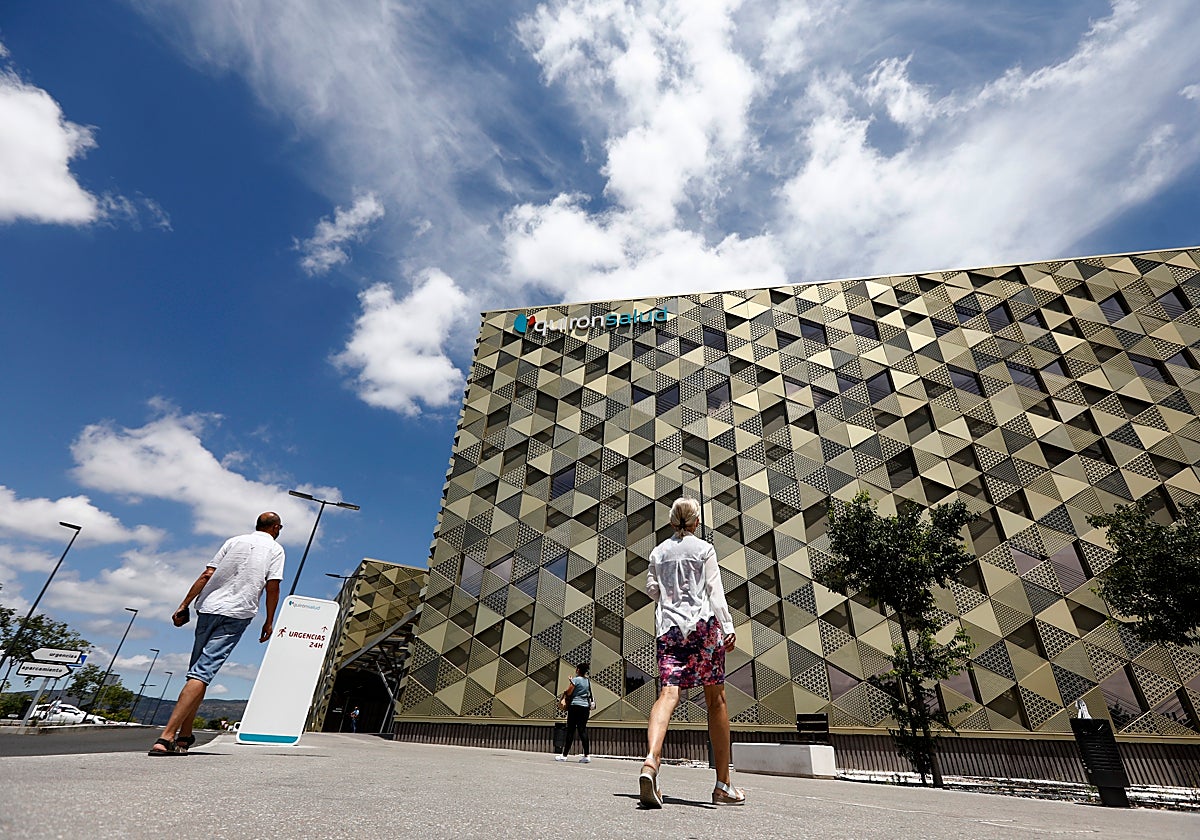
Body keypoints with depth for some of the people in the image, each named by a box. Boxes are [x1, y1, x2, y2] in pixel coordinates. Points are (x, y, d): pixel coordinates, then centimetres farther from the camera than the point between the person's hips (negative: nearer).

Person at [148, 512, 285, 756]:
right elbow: (272, 586, -3)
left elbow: (206, 575, 10)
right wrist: (269, 622, 5)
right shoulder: (275, 548, 6)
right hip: (238, 614, -4)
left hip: (208, 607, 5)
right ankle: (167, 737, -17)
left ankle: (184, 735, 19)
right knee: (202, 673, -8)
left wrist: (184, 605, 11)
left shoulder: (235, 540, 18)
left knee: (197, 671, 15)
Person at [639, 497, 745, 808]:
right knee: (716, 700, 7)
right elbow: (715, 592, -4)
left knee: (668, 693, -8)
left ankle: (651, 760, -34)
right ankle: (723, 785, 14)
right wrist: (728, 627, -5)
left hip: (668, 627, 3)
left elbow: (652, 590, 15)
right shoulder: (704, 549, 2)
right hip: (703, 624, -2)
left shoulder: (658, 551, 12)